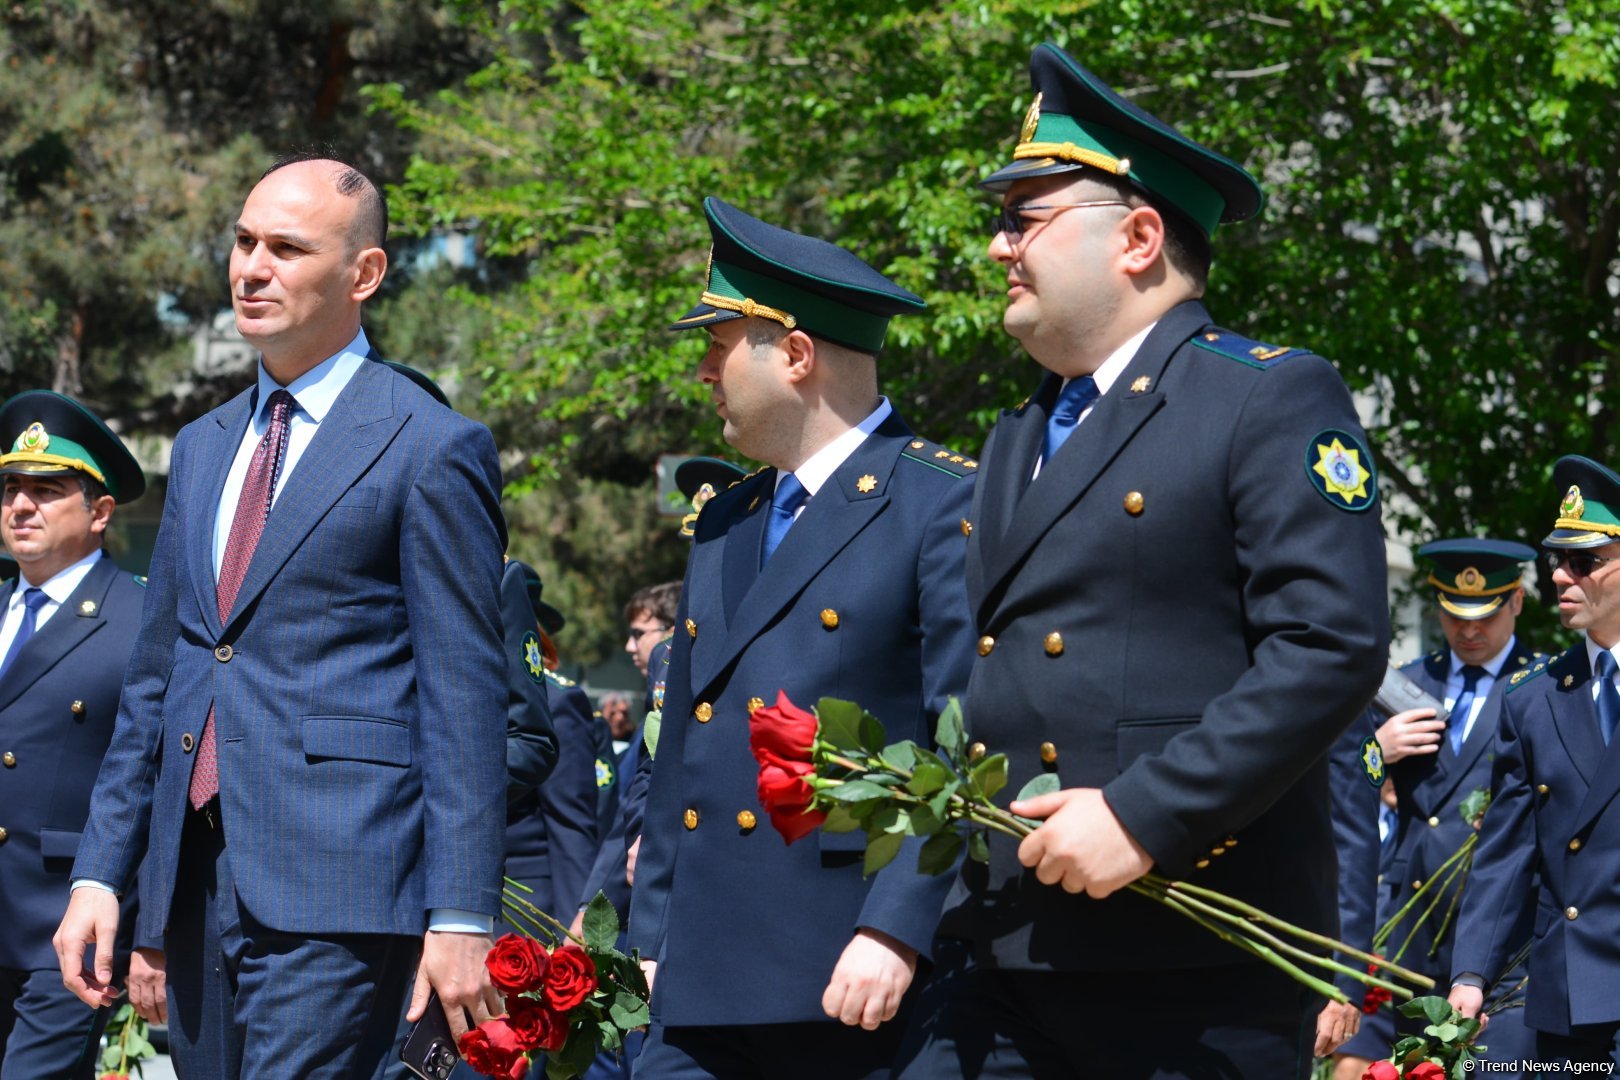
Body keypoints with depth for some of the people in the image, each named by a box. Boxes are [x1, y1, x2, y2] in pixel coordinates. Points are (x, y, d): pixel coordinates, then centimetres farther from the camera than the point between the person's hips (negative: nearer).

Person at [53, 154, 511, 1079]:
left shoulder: (432, 448, -4)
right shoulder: (202, 449, 19)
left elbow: (466, 697, -8)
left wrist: (463, 916, -13)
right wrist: (101, 871, 14)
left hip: (336, 890, -7)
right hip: (200, 883, 7)